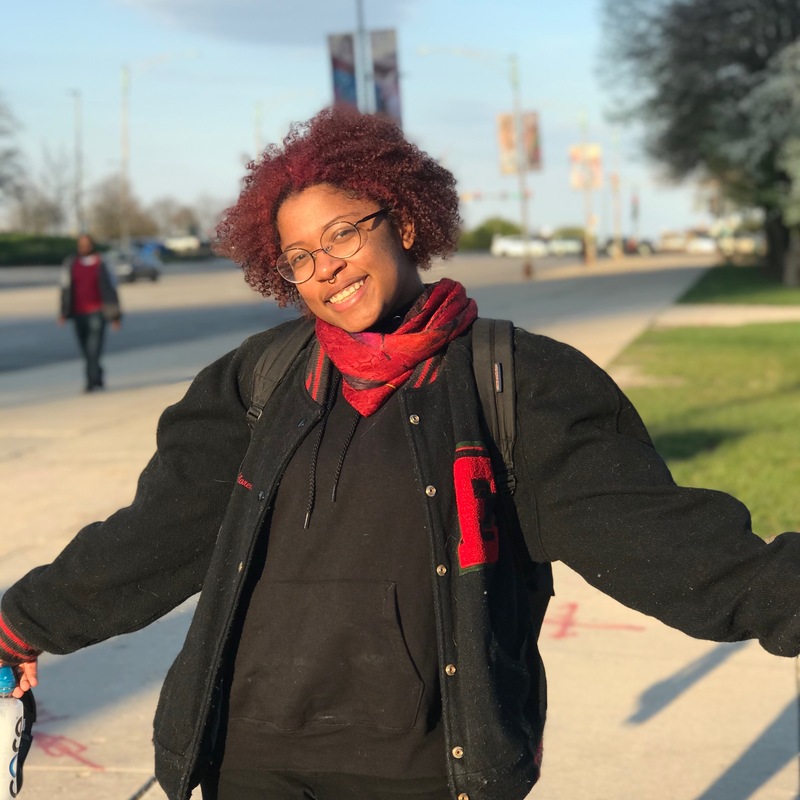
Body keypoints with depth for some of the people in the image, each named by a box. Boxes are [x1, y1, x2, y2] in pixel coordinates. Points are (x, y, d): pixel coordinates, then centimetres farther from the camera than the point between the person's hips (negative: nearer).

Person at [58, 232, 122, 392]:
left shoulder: (101, 265, 3)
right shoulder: (70, 265, 8)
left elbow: (110, 289, 6)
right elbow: (66, 289, 10)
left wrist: (115, 315, 5)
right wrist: (64, 313, 4)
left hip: (96, 313, -3)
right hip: (78, 313, 3)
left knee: (94, 349, -14)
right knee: (86, 351, 9)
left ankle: (92, 381, -17)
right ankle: (97, 378, 24)